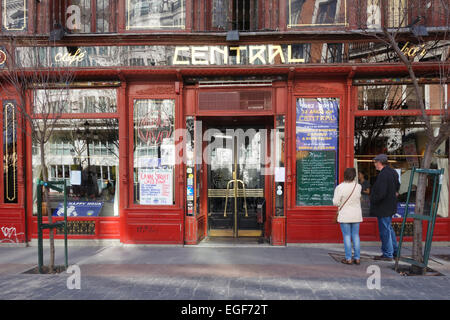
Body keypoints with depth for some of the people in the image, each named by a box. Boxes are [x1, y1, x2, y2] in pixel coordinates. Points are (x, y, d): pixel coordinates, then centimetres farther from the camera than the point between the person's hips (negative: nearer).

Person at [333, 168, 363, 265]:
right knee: (356, 236, 11)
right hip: (356, 215, 4)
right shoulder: (358, 186, -3)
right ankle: (357, 258, 16)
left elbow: (336, 202, -14)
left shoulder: (340, 187, -16)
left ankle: (348, 259, 7)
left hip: (345, 215, -4)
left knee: (347, 236, 3)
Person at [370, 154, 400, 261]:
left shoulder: (383, 175, -24)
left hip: (383, 207, -10)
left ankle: (387, 254, 12)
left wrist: (373, 200, -13)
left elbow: (381, 194, -28)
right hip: (390, 205, 10)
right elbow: (397, 185, 23)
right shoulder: (392, 172, 7)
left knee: (384, 230, 1)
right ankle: (394, 250, 34)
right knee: (388, 228, 22)